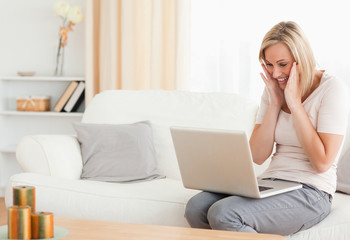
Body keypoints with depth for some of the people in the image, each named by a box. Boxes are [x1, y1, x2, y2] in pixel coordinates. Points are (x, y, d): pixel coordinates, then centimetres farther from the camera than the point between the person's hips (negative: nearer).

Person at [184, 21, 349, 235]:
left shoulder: (332, 89, -7)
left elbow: (322, 163, -15)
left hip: (310, 192, -6)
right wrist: (275, 103, -3)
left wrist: (294, 102, -14)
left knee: (223, 214, -28)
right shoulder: (274, 89, 12)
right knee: (196, 208, -19)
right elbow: (258, 156, 5)